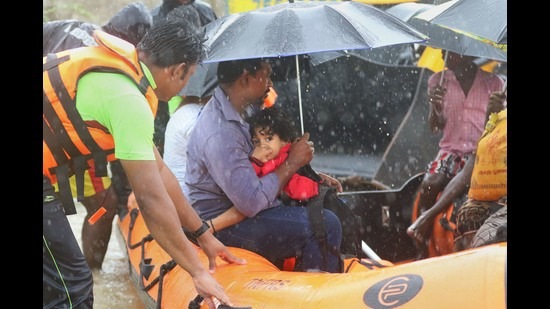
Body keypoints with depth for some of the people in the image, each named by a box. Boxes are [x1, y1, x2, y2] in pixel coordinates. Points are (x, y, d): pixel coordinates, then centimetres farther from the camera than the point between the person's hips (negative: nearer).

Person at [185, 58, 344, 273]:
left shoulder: (236, 114, 8)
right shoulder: (220, 134, -25)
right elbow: (252, 203, -28)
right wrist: (293, 163, -16)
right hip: (225, 227, -11)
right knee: (326, 225, -23)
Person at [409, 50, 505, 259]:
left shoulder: (494, 83, 4)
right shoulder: (438, 81, 7)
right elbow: (436, 127, 3)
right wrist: (436, 107, -17)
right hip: (451, 151, 1)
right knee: (429, 184, -29)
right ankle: (422, 251, -23)